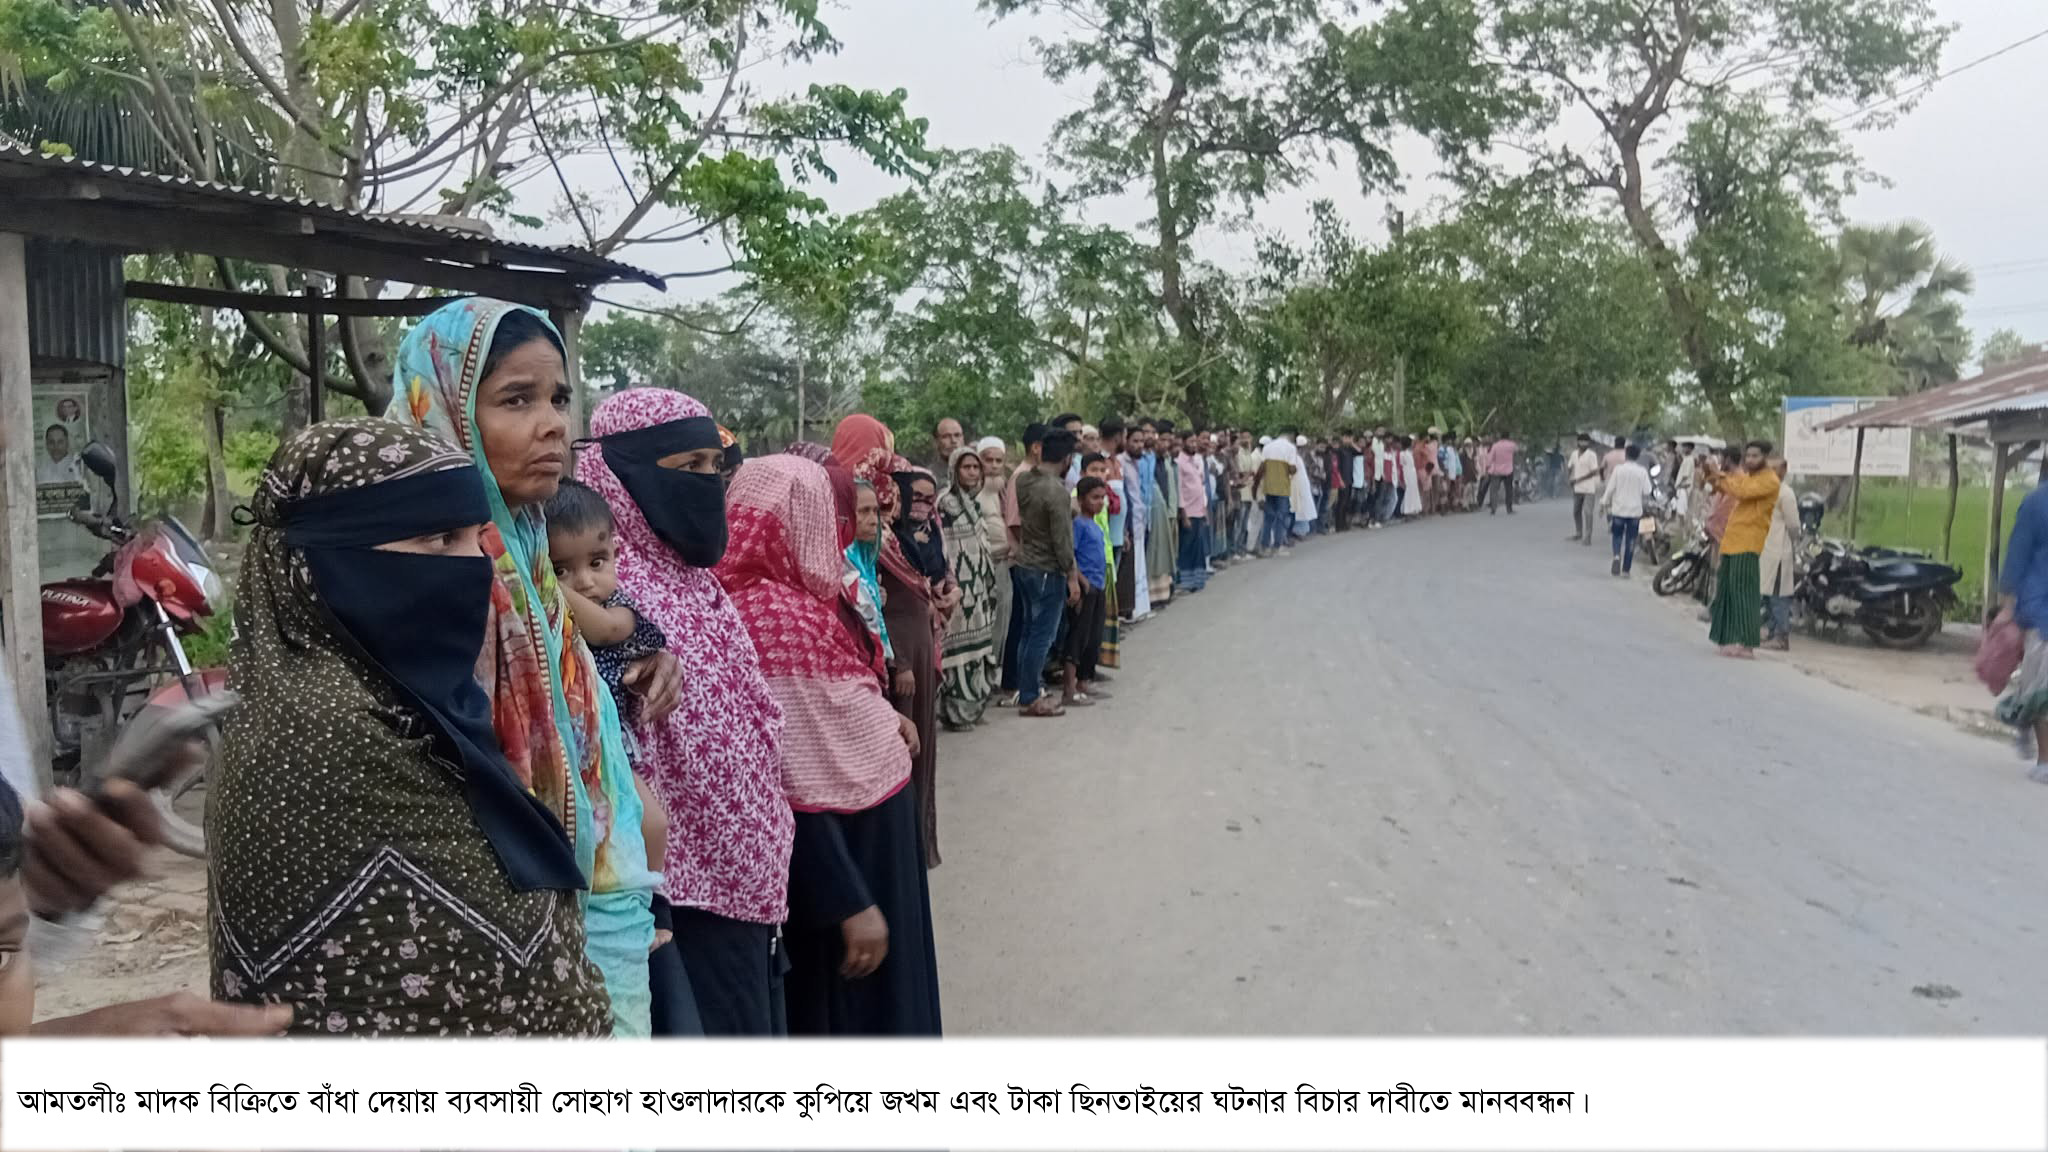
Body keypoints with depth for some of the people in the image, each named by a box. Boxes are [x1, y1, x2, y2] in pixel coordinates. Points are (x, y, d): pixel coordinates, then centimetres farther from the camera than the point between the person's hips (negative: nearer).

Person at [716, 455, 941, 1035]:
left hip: (869, 829, 9)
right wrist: (850, 903, -23)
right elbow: (794, 784, -26)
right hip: (843, 846, -9)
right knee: (858, 1009, 7)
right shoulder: (775, 618, -24)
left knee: (886, 990, 22)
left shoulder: (796, 601, 6)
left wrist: (881, 716, 3)